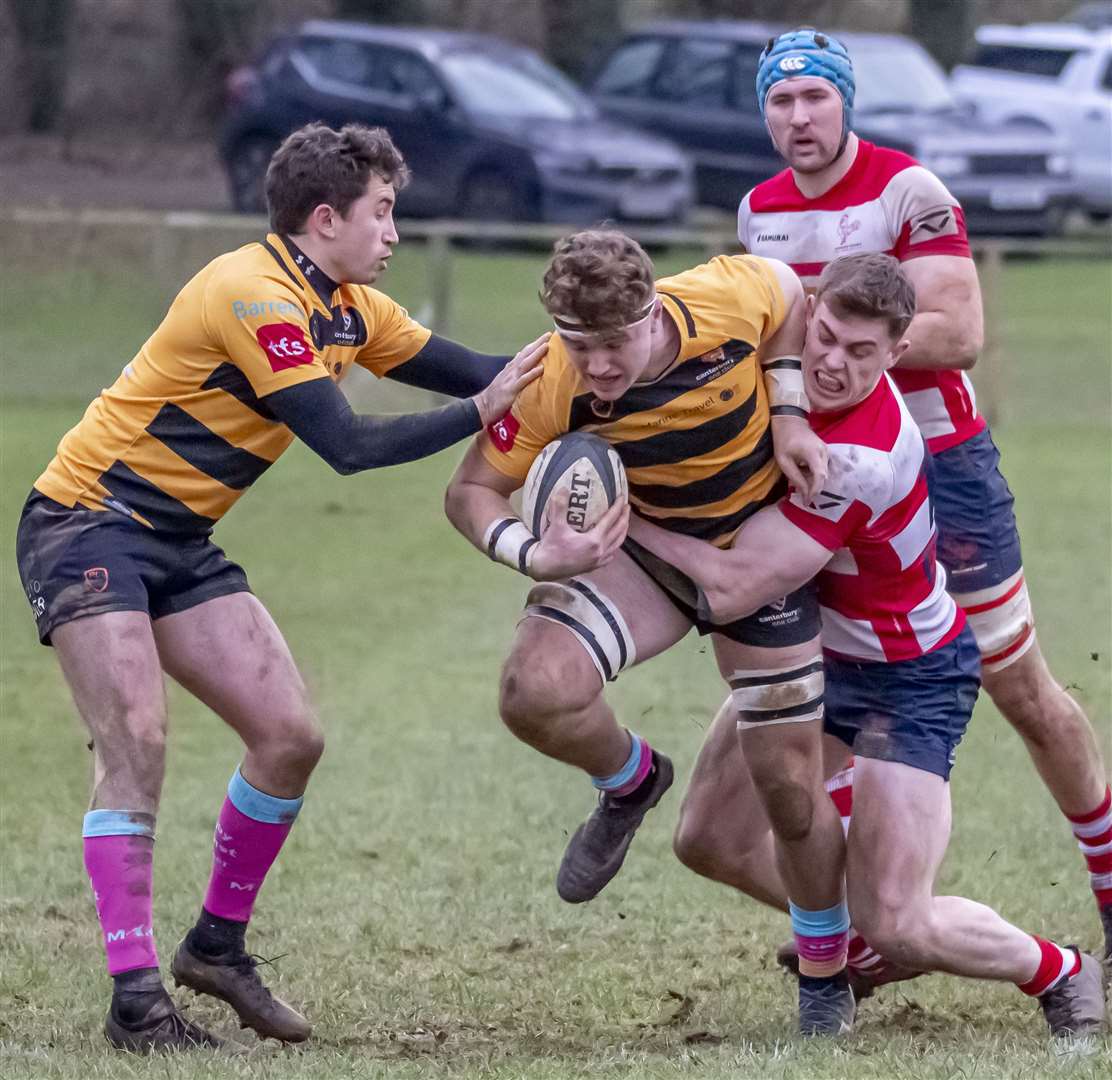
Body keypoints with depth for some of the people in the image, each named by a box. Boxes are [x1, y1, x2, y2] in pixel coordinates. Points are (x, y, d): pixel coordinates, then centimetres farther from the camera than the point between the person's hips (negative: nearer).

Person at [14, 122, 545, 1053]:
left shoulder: (348, 309, 6)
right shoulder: (254, 296, -23)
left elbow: (472, 372, 8)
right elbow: (346, 445, -26)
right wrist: (482, 412, -22)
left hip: (178, 544, 9)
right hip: (86, 525, -9)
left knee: (290, 737, 0)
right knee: (137, 743, -20)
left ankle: (217, 946, 16)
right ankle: (135, 998, -18)